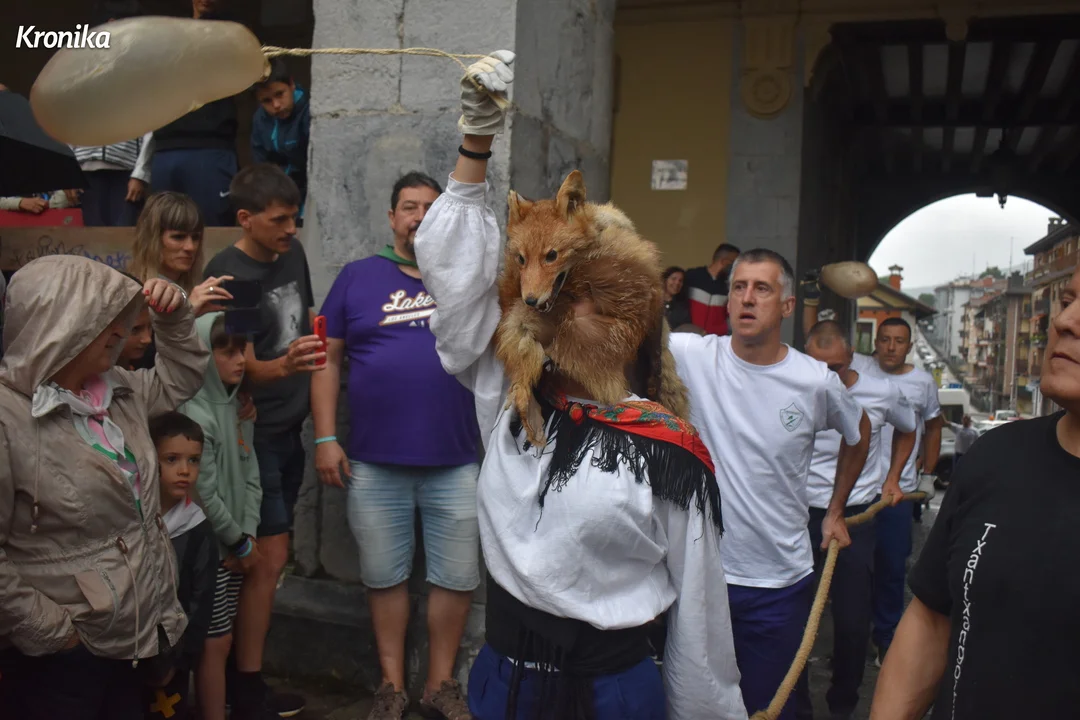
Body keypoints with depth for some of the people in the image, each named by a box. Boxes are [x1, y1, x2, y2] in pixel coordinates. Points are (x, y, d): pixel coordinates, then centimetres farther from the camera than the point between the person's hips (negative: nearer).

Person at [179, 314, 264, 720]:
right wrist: (239, 543, -9)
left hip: (235, 544, 7)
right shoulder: (196, 413, -21)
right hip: (209, 547, -7)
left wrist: (249, 534, -1)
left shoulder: (237, 405, 5)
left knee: (225, 637, 17)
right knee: (216, 641, 1)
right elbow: (204, 495, -20)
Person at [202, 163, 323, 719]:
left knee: (267, 554, 14)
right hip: (255, 435, -7)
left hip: (289, 427, 7)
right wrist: (283, 366, -40)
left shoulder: (293, 253, 5)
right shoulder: (226, 276, -17)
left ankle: (242, 648, 31)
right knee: (270, 558, -4)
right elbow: (242, 368, -22)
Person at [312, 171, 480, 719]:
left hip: (456, 463, 1)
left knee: (457, 577, 8)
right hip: (373, 463, 0)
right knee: (384, 576, 11)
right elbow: (327, 358, 4)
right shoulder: (357, 277, 5)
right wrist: (325, 438, -2)